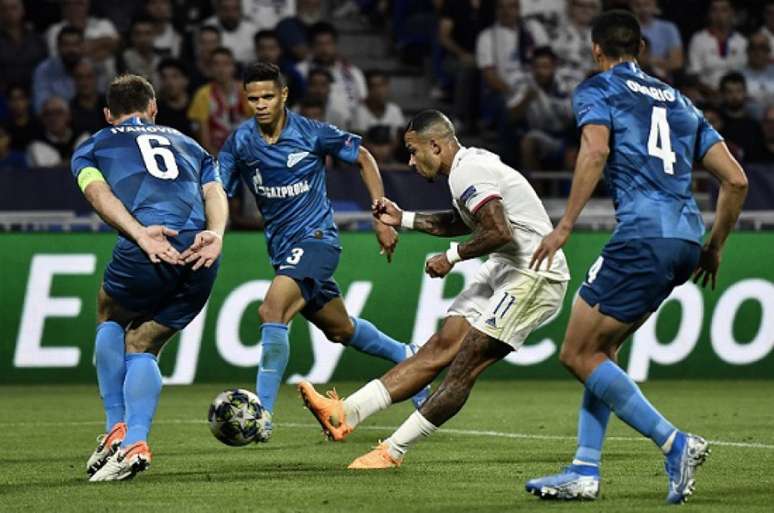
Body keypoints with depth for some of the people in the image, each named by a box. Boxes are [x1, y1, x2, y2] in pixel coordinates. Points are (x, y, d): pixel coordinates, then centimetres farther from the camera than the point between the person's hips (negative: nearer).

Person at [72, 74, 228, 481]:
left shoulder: (91, 147, 25)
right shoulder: (189, 145, 35)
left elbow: (98, 192, 3)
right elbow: (215, 193, 15)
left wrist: (140, 233, -11)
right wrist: (215, 234, -3)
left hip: (146, 252, -3)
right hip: (201, 263, 3)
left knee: (111, 319, 27)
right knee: (141, 348, 18)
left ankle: (116, 429, 16)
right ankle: (135, 443, -1)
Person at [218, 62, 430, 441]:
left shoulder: (311, 133, -10)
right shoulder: (240, 142, -1)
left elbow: (363, 158, 2)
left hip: (316, 238, -6)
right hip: (281, 249, 6)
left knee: (271, 310, -27)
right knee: (341, 330, 19)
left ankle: (262, 416, -25)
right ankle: (404, 356, 47)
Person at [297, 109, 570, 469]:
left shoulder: (468, 173, -17)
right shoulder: (472, 163, 15)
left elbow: (500, 233, -27)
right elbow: (463, 223, 33)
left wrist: (452, 256, -12)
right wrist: (404, 219, 27)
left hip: (533, 277, -10)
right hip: (506, 269, 10)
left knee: (462, 368, -8)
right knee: (440, 349, 3)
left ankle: (393, 452, -5)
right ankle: (346, 413, -3)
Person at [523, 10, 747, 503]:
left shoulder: (597, 89, 7)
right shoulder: (678, 101, 24)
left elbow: (596, 151, -14)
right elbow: (735, 179, 18)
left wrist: (564, 227, -14)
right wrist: (714, 248, 26)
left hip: (643, 236, -7)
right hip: (686, 241, 7)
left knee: (578, 354, -1)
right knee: (601, 350, 17)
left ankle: (676, 444, -10)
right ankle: (585, 472, 11)